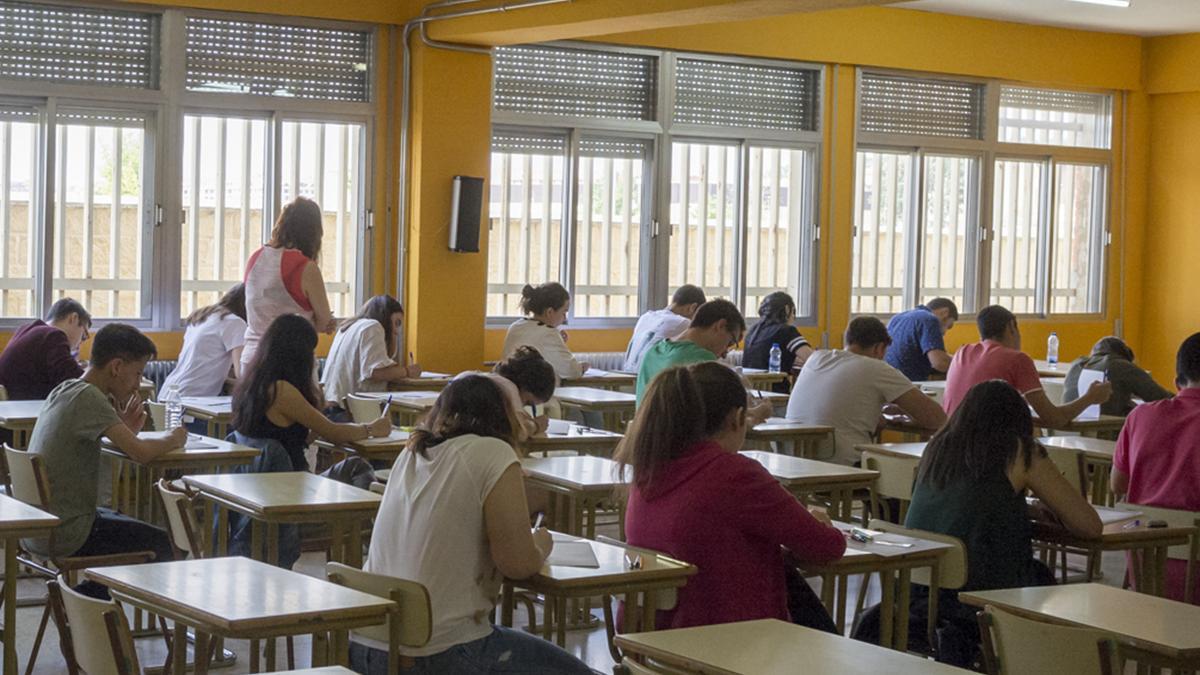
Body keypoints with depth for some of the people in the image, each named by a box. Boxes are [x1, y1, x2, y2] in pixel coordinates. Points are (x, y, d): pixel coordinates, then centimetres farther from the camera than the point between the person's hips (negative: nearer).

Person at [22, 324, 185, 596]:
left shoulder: (64, 391, 8)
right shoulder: (88, 397, -21)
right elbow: (140, 452, -27)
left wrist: (125, 430, -3)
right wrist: (173, 439, -7)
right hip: (63, 535, -9)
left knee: (130, 528, 29)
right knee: (161, 544, 6)